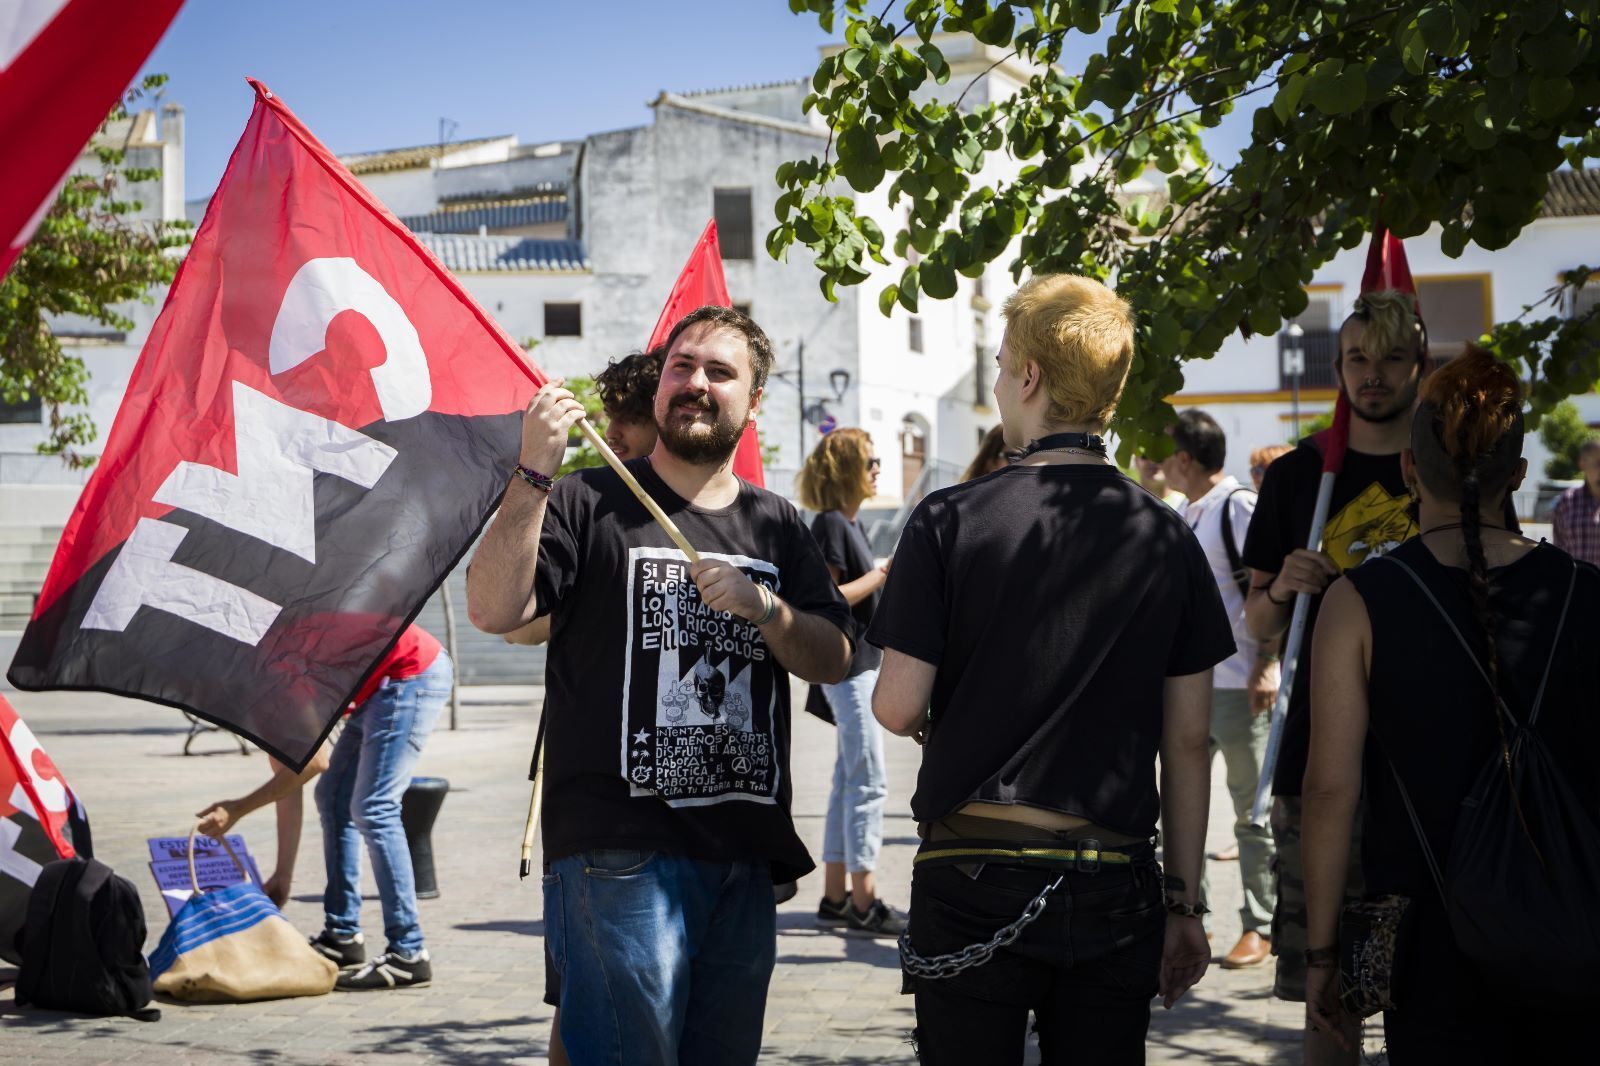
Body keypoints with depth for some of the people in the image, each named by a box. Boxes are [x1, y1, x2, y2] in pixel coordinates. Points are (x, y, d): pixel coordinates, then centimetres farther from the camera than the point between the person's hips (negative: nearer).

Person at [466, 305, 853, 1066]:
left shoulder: (776, 526, 16)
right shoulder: (587, 503, 2)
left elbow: (834, 662, 9)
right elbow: (493, 611, -13)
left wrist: (762, 607, -9)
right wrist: (534, 475, -20)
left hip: (747, 860, 5)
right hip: (618, 858, -5)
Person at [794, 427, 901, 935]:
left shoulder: (849, 523, 16)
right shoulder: (830, 523, -13)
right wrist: (884, 574, -17)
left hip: (862, 663, 10)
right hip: (849, 668, -10)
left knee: (850, 782, 12)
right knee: (868, 782, -9)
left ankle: (835, 897, 17)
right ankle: (863, 901, -5)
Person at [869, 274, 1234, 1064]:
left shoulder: (951, 522, -7)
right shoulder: (1167, 538, 2)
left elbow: (897, 709, -9)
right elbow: (1188, 741, 3)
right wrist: (1185, 903, 10)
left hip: (974, 883, -2)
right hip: (1115, 889, 3)